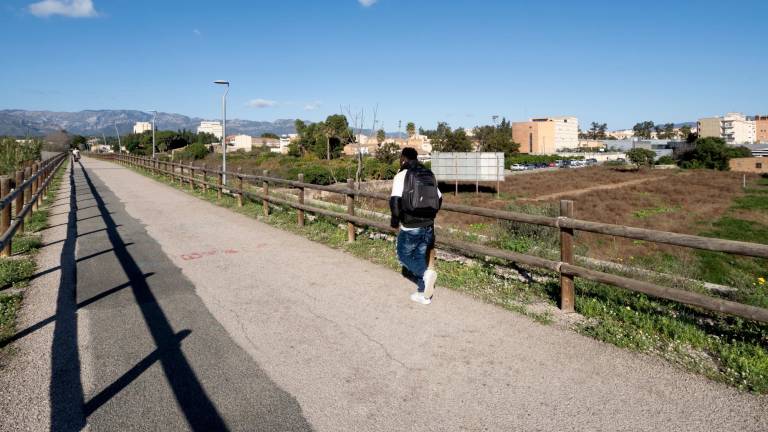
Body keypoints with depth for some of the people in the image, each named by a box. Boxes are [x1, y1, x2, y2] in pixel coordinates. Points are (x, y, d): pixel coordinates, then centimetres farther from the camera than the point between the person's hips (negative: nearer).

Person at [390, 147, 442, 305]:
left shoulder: (402, 175, -9)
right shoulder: (429, 174, 10)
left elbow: (395, 201, -18)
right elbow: (439, 198, 14)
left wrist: (395, 220, -5)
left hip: (410, 227, -6)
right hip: (428, 225, 6)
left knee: (404, 255, 12)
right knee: (421, 257, 15)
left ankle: (426, 273, -13)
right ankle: (423, 294, 17)